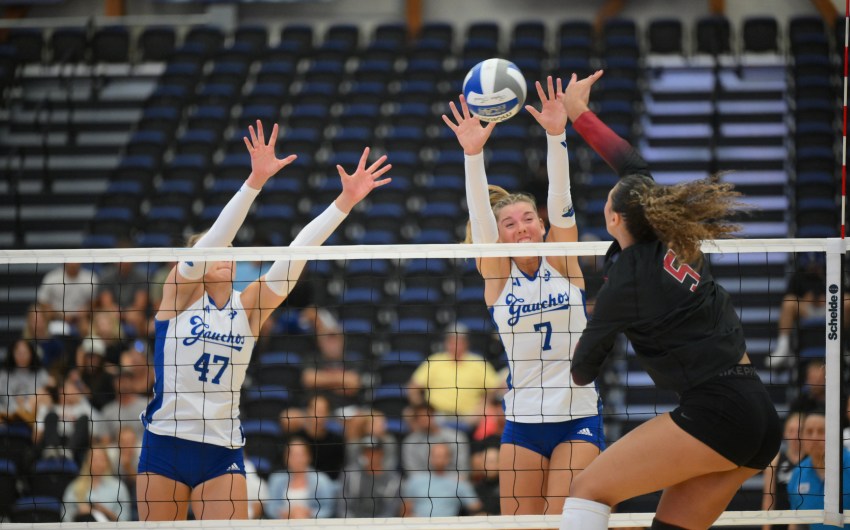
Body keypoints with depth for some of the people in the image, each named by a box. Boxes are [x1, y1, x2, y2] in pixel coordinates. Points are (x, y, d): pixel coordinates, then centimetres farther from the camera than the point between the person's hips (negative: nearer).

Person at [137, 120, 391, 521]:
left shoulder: (248, 307, 6)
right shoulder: (179, 292, -2)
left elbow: (296, 253, -2)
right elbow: (213, 236, -16)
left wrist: (346, 201, -11)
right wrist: (255, 181, -28)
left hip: (221, 452, 2)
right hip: (165, 442, -2)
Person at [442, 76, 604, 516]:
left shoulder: (562, 262, 3)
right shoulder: (497, 275, 2)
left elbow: (560, 199, -10)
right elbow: (480, 214, -12)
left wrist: (556, 136, -24)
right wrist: (473, 155, -26)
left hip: (578, 417, -1)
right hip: (522, 421, 1)